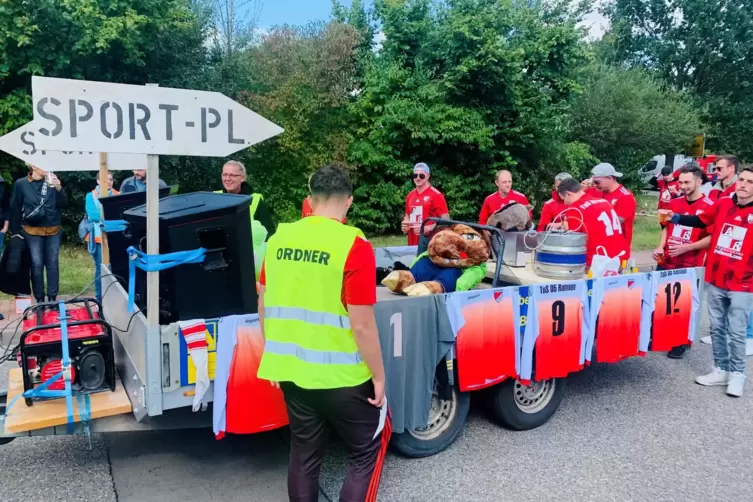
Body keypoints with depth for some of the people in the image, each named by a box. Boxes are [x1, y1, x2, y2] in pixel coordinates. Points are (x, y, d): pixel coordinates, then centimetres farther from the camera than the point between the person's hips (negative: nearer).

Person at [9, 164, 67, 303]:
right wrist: (15, 232, 0)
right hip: (32, 231, -2)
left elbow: (63, 204, -1)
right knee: (37, 265, -1)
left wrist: (59, 188, -16)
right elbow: (15, 209, 1)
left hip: (53, 230, 2)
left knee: (53, 264, 4)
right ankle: (40, 299, 8)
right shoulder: (21, 184, -2)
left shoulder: (51, 182, 5)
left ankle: (52, 298, 11)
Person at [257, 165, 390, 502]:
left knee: (304, 452, 21)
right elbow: (362, 326, -18)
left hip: (290, 370, 6)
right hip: (340, 375, -5)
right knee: (368, 450, 16)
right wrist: (379, 377, -5)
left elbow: (265, 306, 9)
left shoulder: (279, 239, 1)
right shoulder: (354, 246, -17)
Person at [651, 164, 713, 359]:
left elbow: (712, 238, -12)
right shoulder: (675, 203, 8)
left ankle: (681, 343, 20)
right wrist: (660, 247, 3)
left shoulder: (709, 206, -10)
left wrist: (686, 247, -19)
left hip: (690, 266, -6)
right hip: (666, 262, 6)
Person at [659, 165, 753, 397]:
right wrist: (674, 217, 11)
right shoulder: (723, 204, 2)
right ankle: (721, 370, 27)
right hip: (714, 279, 4)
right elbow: (700, 221, 19)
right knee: (716, 328, 13)